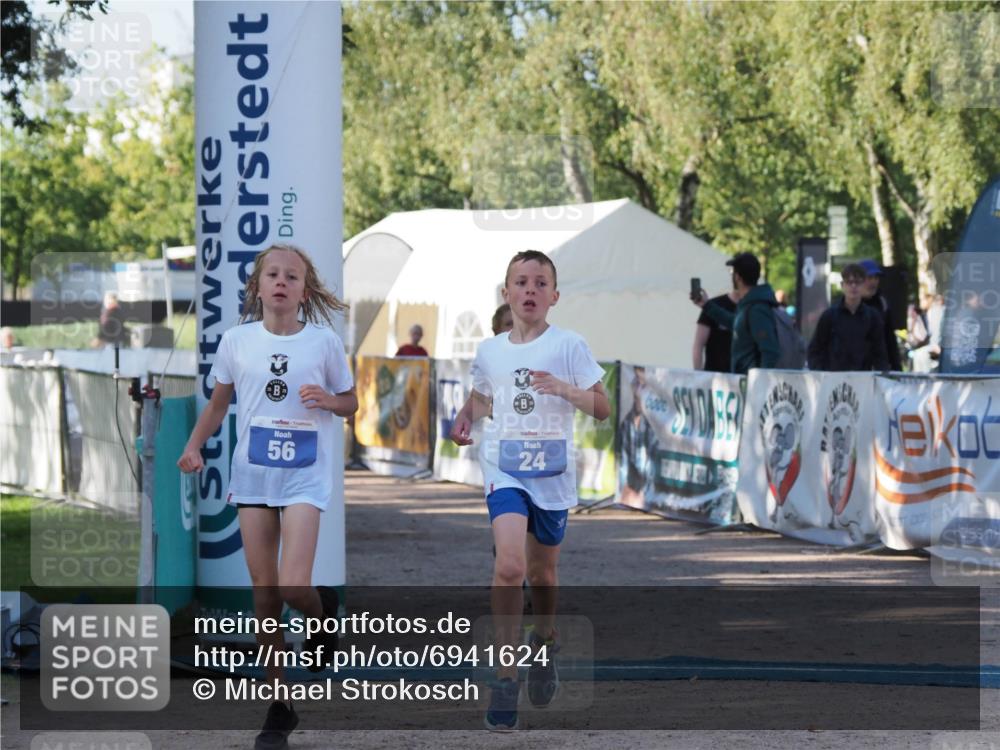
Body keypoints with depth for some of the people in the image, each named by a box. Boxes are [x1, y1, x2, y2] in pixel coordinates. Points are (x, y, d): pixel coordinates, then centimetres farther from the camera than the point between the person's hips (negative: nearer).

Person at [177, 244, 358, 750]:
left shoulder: (324, 341, -2)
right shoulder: (237, 340, 3)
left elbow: (350, 403, 9)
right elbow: (218, 404, 15)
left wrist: (327, 400, -13)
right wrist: (194, 446, 0)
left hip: (305, 475, -2)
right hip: (252, 475, 2)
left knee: (293, 587, -17)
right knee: (265, 594, 4)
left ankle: (323, 613, 22)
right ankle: (278, 707, 13)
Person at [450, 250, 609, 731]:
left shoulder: (568, 346, -3)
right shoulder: (490, 351, 6)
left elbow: (602, 409, -5)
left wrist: (564, 389, -22)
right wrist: (465, 419, 5)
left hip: (552, 472, 0)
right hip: (504, 469, 0)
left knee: (542, 573, 14)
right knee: (509, 565, -20)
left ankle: (544, 645, 44)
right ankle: (506, 676, -16)